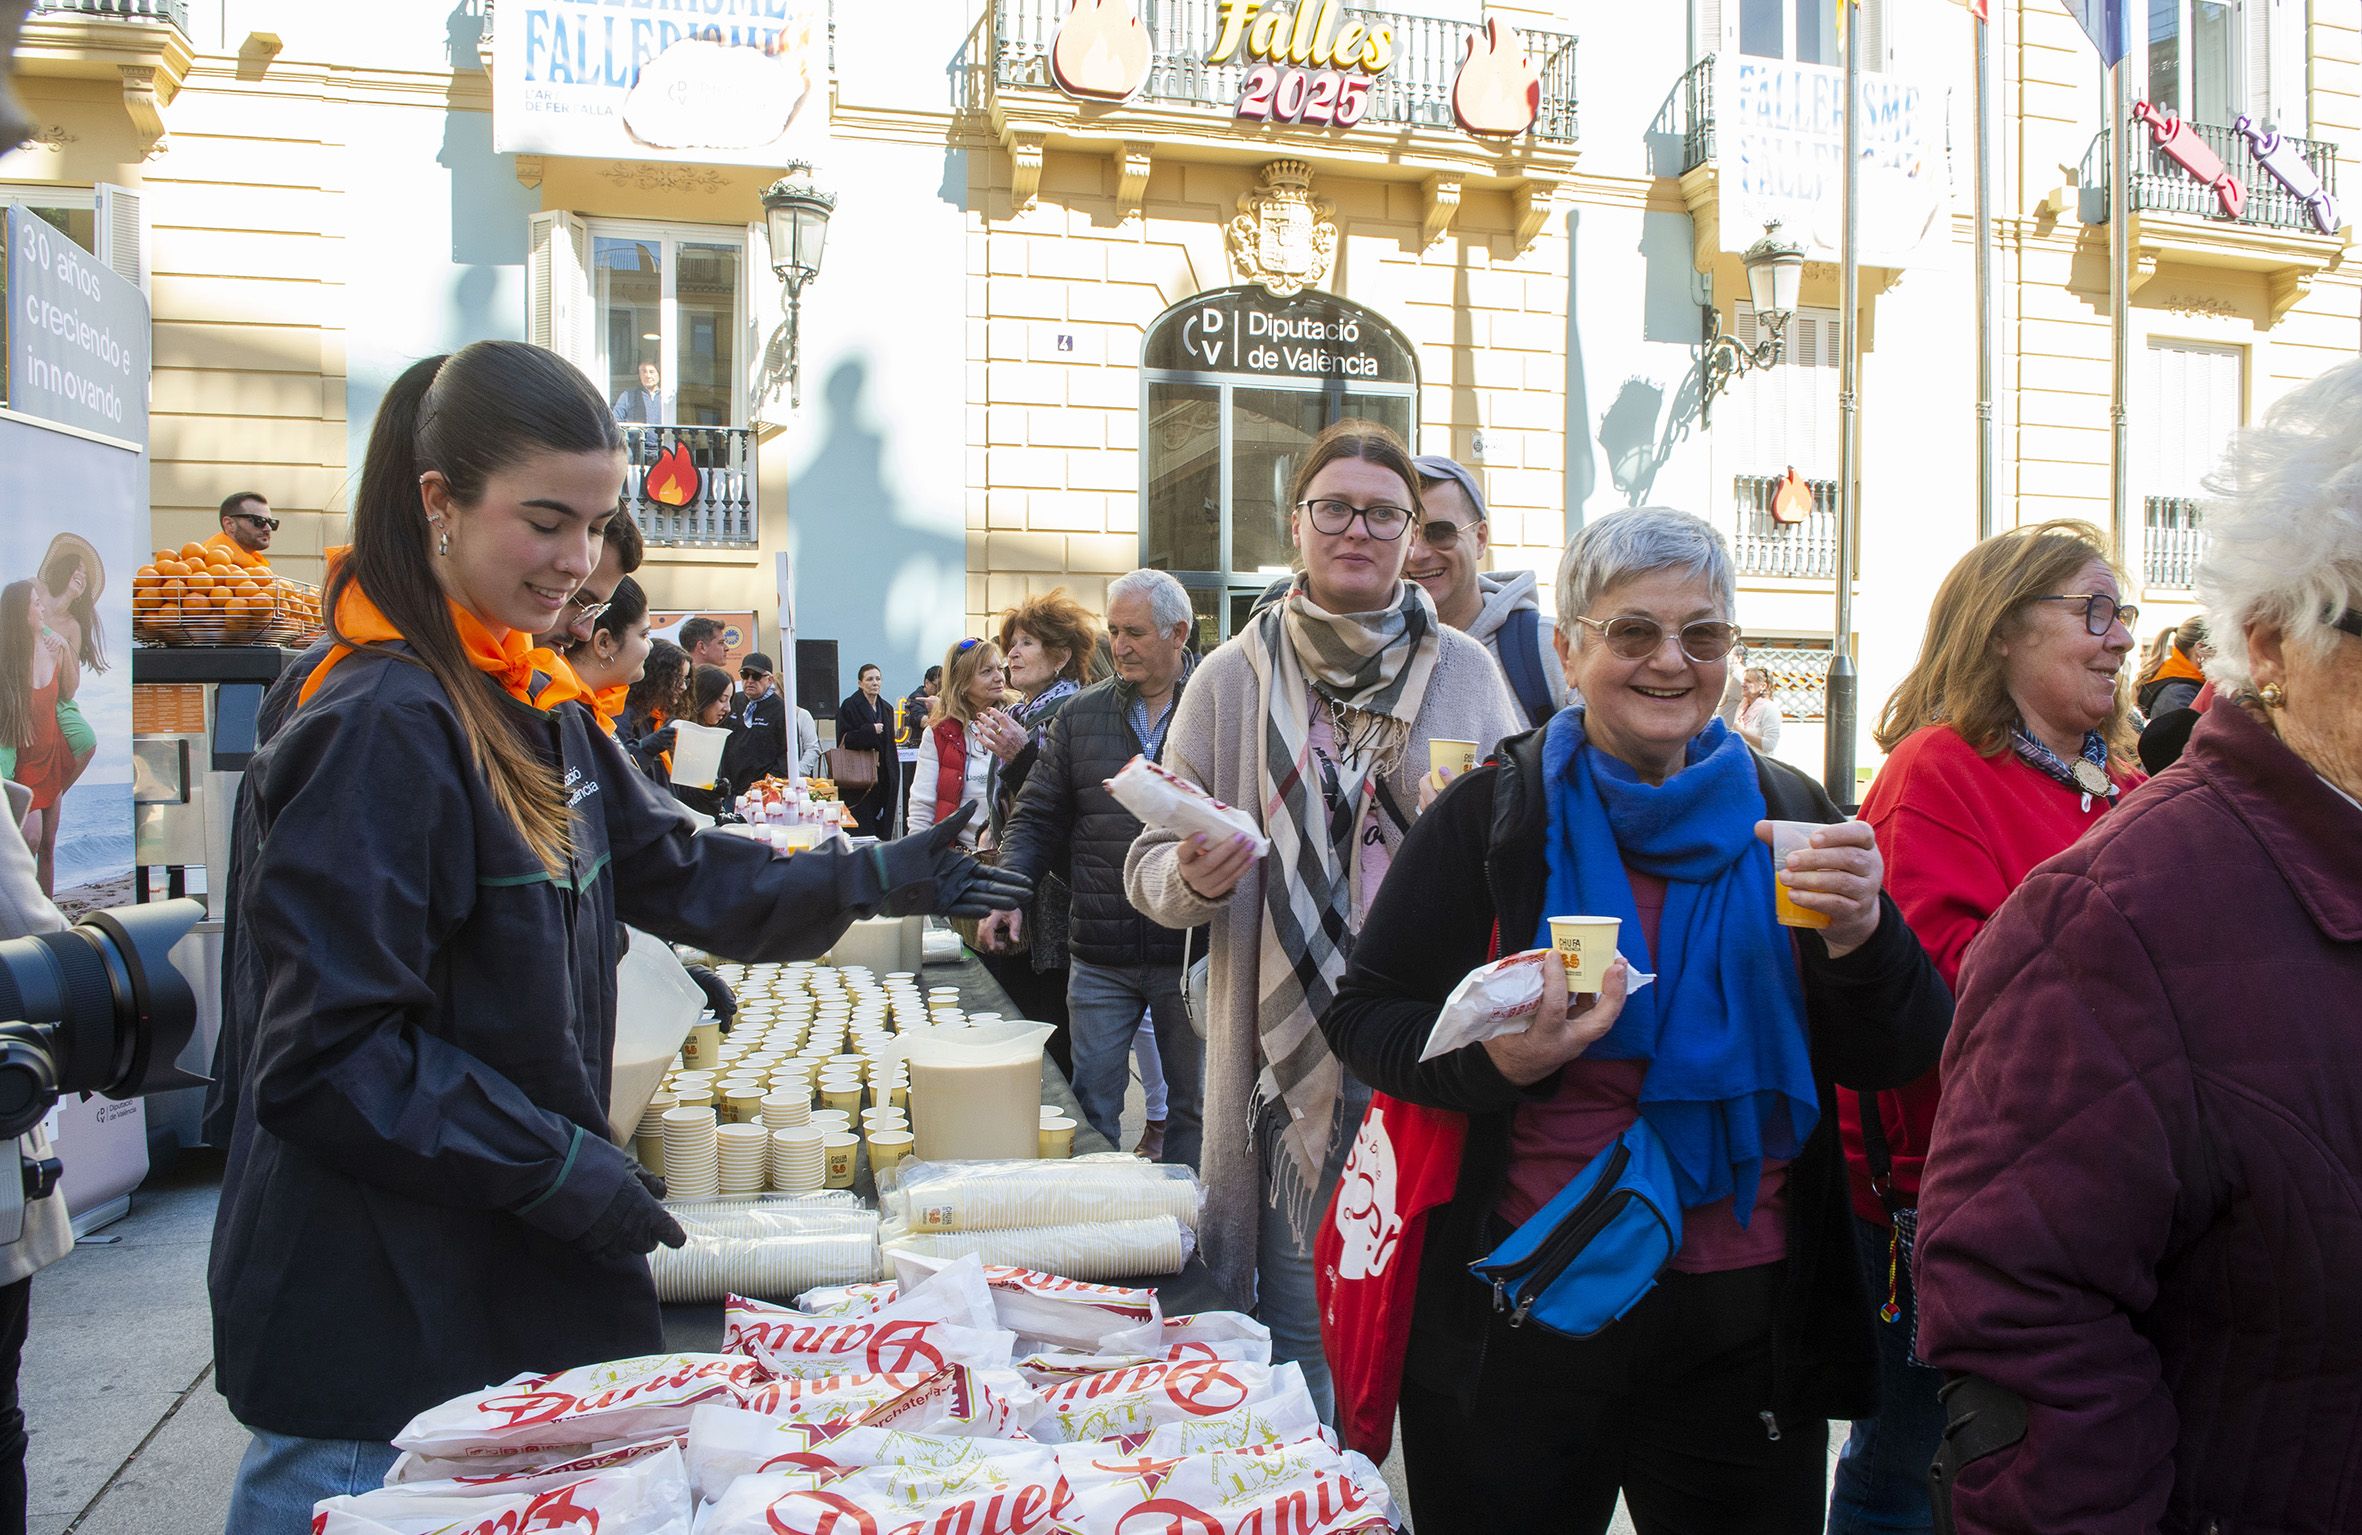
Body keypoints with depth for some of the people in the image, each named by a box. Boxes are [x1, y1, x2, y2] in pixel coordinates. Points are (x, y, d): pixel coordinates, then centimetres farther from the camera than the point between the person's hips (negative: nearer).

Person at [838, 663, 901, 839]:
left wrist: (894, 775, 13)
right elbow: (844, 739, -11)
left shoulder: (887, 708, 14)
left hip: (885, 774, 6)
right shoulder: (849, 706, -4)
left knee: (884, 826, 5)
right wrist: (870, 730, -18)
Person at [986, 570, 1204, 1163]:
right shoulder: (1082, 713, 6)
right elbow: (1038, 817, 7)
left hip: (1191, 951, -2)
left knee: (1191, 1103, 13)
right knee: (1091, 1103, 7)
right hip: (1099, 954, 2)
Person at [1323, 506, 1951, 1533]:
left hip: (1746, 1324, 2)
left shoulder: (1785, 818, 2)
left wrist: (1861, 936, -19)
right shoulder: (1490, 814, -4)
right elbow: (1364, 1015, -3)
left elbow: (1897, 1062, 1)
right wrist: (1496, 1060, -22)